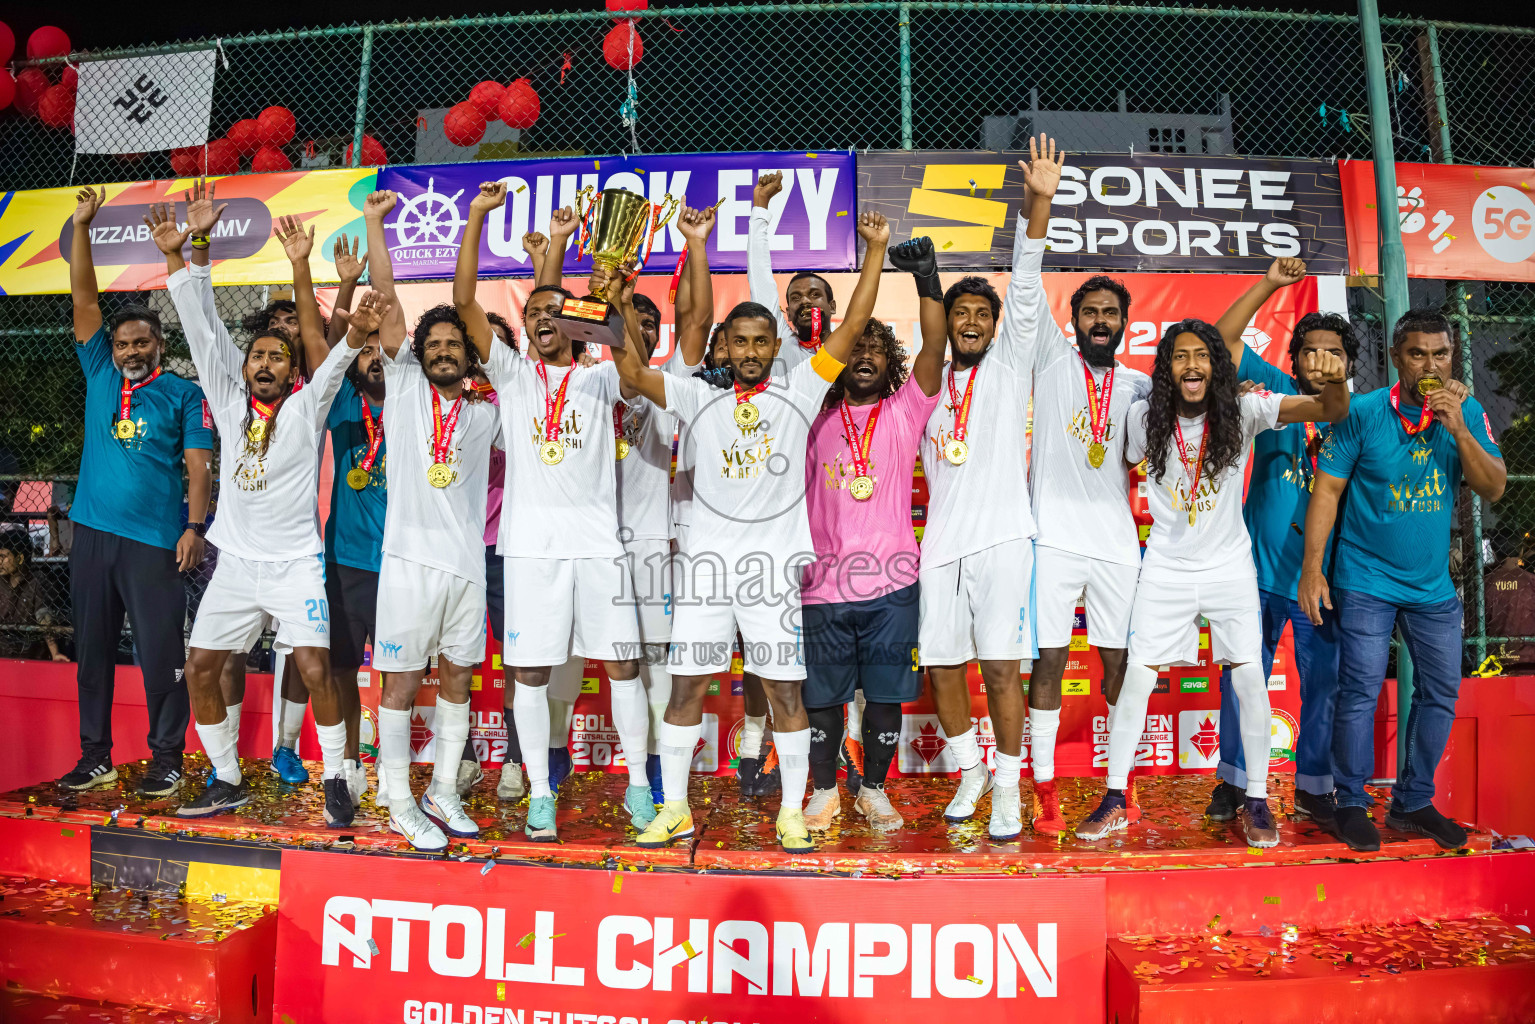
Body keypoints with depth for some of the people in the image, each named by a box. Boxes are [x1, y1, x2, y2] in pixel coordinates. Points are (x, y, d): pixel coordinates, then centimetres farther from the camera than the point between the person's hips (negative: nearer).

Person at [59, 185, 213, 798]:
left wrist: (194, 527, -14)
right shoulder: (99, 375, 12)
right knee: (92, 649, 10)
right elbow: (83, 299, 9)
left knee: (161, 652, -2)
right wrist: (81, 226, 3)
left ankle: (166, 759, 9)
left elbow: (198, 465, -3)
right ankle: (95, 758, 21)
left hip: (154, 539, -4)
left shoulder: (184, 395, 2)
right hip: (92, 532, 5)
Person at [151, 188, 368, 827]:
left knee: (315, 670, -14)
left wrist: (300, 267, -30)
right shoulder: (228, 401, 9)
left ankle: (335, 781, 2)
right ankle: (228, 781, 22)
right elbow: (203, 328, 3)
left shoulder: (305, 407, 0)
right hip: (235, 562, 5)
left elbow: (327, 353, -15)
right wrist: (184, 251, -6)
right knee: (199, 670, 5)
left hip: (294, 562, -5)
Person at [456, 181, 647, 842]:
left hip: (597, 543, 0)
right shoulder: (511, 375, 12)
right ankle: (539, 794, 16)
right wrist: (477, 215, -1)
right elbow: (464, 301, 4)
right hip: (530, 544, 1)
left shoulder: (599, 379, 11)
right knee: (530, 673, 3)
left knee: (622, 666, 3)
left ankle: (638, 785, 16)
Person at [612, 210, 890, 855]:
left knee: (785, 688, 3)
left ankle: (792, 812, 16)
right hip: (706, 560, 2)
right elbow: (632, 373, 1)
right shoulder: (698, 396, 10)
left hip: (774, 562, -1)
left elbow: (853, 325, 3)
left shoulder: (798, 391, 7)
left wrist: (876, 251, 0)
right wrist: (620, 308, -8)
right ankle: (675, 811, 19)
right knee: (686, 686, 5)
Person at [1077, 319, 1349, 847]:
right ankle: (1114, 800, 10)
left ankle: (1256, 802, 17)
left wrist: (1333, 381, -42)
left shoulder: (1243, 411, -11)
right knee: (1136, 680, -1)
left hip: (1229, 565, 0)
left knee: (1250, 680, -3)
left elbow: (1332, 412, -21)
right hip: (1166, 567, 0)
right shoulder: (1145, 417, -8)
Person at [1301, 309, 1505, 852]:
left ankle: (1413, 802, 27)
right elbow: (1327, 489, -9)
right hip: (1366, 582, -5)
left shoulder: (1468, 413, 2)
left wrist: (1458, 430, -19)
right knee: (1360, 692, -5)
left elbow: (1494, 488, -5)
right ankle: (1351, 804, 11)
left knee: (1441, 694, 11)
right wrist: (1312, 567, -14)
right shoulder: (1364, 413, -9)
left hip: (1432, 583, 5)